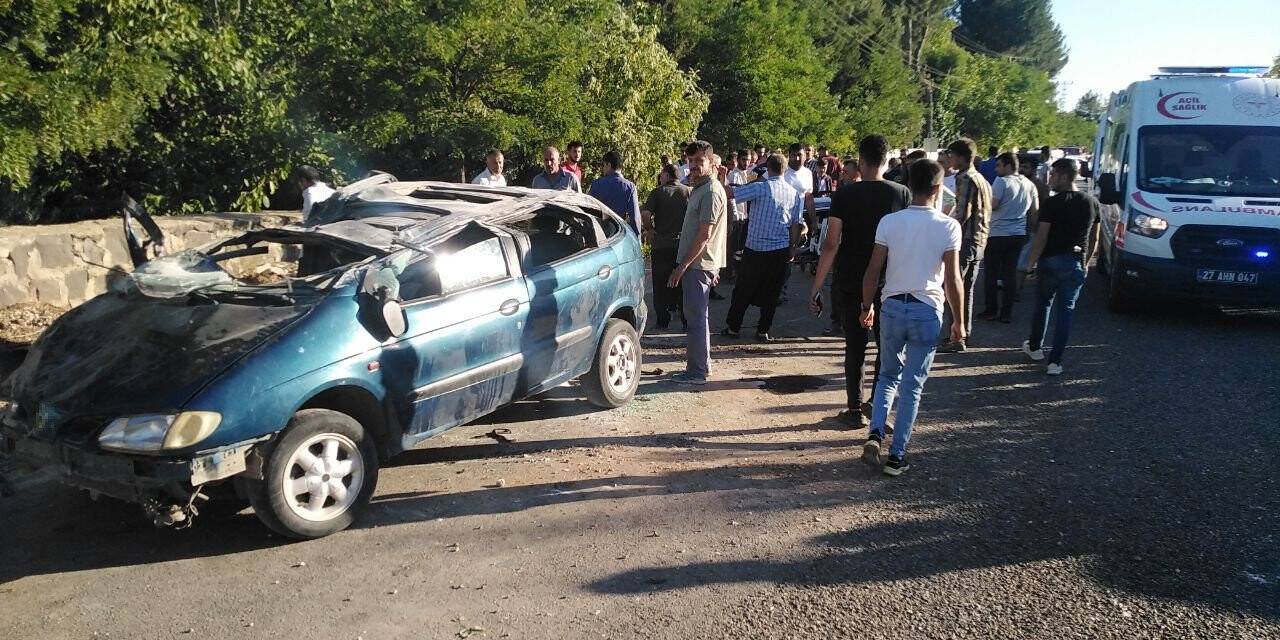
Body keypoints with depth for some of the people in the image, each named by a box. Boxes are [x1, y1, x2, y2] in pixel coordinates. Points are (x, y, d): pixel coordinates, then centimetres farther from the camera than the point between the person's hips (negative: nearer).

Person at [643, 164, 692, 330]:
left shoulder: (657, 192, -1)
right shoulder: (690, 191, 4)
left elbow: (645, 214, -16)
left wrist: (649, 230, 0)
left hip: (661, 244, -2)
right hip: (684, 244, 2)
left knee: (661, 284, 9)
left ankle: (662, 320, 12)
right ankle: (687, 320, 12)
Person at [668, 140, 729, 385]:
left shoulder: (711, 191, -16)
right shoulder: (699, 188, 16)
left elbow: (705, 235, -21)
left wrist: (682, 266, -20)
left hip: (699, 264, -10)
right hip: (695, 263, 10)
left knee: (696, 317, -6)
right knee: (696, 316, 15)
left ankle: (697, 371, 0)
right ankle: (702, 364, 25)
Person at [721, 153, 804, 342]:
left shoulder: (760, 187, -12)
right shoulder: (795, 194, 3)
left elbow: (730, 193, -16)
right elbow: (796, 225, 7)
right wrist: (791, 248, 16)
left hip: (755, 249, -3)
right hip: (781, 251, 3)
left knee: (743, 291, 9)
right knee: (771, 293, 11)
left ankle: (733, 327, 17)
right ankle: (763, 331, 12)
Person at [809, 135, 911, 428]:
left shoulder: (845, 195, -9)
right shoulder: (902, 194, -4)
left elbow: (831, 245, -11)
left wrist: (815, 287, -5)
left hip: (849, 283, -1)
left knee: (855, 346, 9)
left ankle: (856, 409, 14)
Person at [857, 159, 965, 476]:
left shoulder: (889, 222, -4)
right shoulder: (949, 226, -8)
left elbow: (873, 272, -2)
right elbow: (953, 280, -8)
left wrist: (867, 307, 12)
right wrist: (959, 321, 3)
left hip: (892, 307, 2)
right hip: (927, 312, -2)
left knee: (888, 375, 20)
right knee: (912, 385, 8)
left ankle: (875, 434, 1)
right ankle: (897, 456, 12)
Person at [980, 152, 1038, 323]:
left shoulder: (1002, 182, -12)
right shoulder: (1029, 184, 8)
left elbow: (992, 205, -19)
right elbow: (1035, 208, 14)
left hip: (998, 234, -6)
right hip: (1019, 233, 6)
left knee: (991, 273, 5)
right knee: (1010, 273, 9)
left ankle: (991, 310, 9)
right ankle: (1007, 312, 11)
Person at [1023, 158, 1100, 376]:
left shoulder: (1052, 203, -12)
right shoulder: (1092, 203, 5)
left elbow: (1041, 238, -13)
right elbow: (1094, 240, 11)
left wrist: (1032, 262, -5)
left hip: (1050, 261, -3)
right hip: (1076, 263, 3)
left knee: (1043, 304, 17)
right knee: (1066, 310, 4)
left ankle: (1035, 347, 33)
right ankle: (1055, 361, 1)